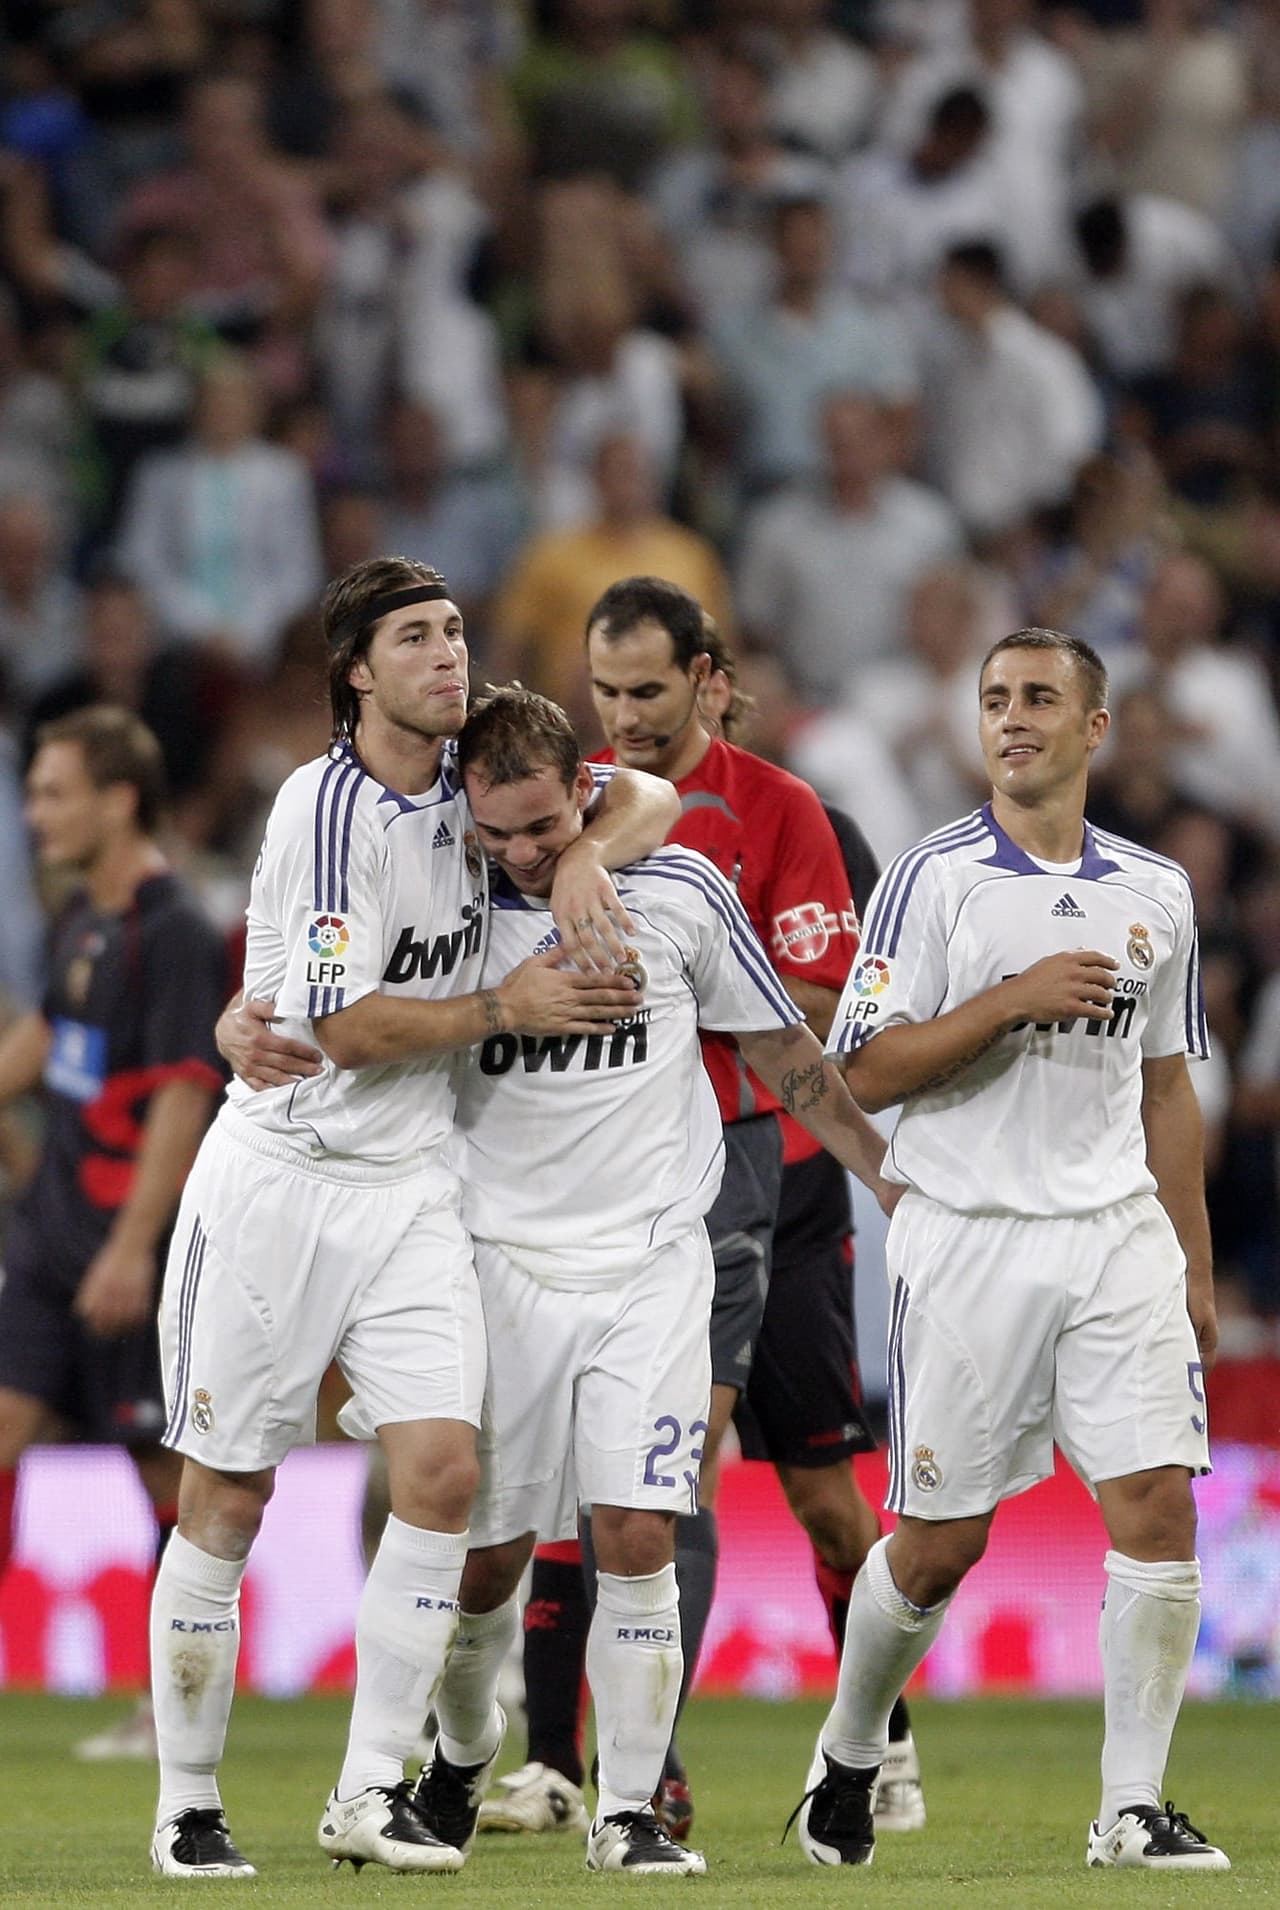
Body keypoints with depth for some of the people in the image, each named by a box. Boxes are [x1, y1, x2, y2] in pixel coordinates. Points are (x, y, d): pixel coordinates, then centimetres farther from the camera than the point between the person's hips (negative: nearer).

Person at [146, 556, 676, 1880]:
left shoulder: (467, 779, 6)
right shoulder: (328, 804, -15)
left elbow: (644, 799, 15)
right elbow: (348, 1025, -17)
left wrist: (586, 855, -5)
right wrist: (507, 1006, -11)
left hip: (410, 1189, 5)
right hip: (279, 1178, -5)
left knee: (442, 1468, -11)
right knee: (227, 1501, -1)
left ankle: (370, 1793, -4)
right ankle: (187, 1806, 10)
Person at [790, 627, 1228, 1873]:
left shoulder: (1154, 894, 10)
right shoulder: (932, 879, -4)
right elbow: (865, 1073, -8)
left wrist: (1194, 1266, 16)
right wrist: (1014, 999, -19)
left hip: (1119, 1234, 3)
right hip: (969, 1241, -3)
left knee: (1158, 1507, -10)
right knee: (937, 1541, 3)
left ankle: (1132, 1807, -4)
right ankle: (849, 1753, 28)